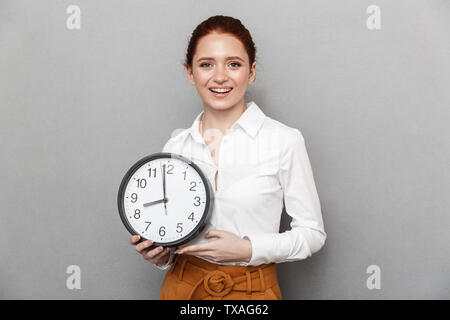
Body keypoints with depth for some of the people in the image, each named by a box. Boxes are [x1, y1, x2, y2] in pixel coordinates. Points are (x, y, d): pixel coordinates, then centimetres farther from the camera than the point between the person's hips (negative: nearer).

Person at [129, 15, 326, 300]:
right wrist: (161, 254, -9)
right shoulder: (175, 147, -1)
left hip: (251, 289, -3)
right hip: (184, 285, 3)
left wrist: (248, 249, -18)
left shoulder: (285, 141, -13)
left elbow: (312, 233, -6)